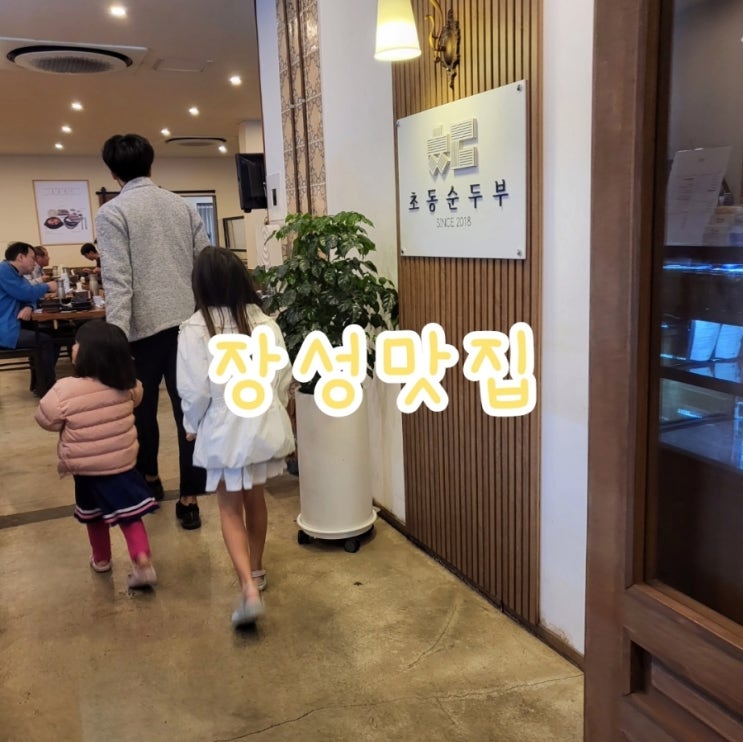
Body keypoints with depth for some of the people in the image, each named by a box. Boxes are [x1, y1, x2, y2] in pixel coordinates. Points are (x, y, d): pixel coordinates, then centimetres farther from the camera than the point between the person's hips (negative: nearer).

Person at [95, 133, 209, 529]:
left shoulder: (111, 213, -4)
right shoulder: (183, 206, 10)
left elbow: (118, 283, -14)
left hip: (145, 327, -3)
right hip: (189, 323, 4)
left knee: (142, 409, 17)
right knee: (190, 411, 5)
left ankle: (148, 479, 36)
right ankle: (189, 500, 7)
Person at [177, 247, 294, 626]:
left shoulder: (195, 329, -15)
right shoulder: (265, 322, -4)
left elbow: (195, 390, -14)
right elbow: (284, 378, 0)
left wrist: (192, 425, 5)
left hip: (224, 430, -4)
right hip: (264, 423, 4)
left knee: (230, 509, 9)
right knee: (255, 497, 22)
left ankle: (249, 591, -4)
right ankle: (256, 570, 38)